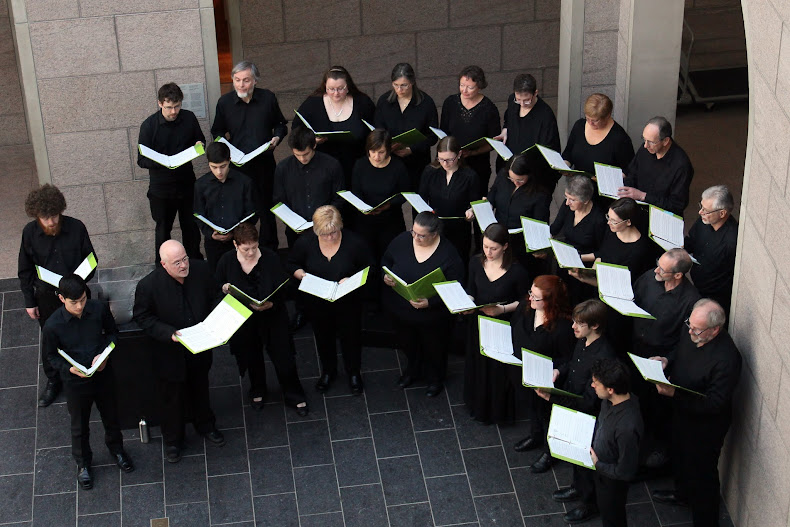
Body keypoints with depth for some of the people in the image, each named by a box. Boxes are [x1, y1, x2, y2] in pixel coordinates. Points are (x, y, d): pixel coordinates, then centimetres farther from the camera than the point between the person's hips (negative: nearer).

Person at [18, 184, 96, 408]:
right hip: (46, 297, 1)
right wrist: (29, 301, 1)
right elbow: (25, 270, 0)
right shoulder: (30, 233, -13)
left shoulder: (76, 228, -16)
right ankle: (53, 381, 38)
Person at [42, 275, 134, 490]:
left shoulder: (99, 309, -19)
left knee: (111, 416, 25)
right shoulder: (53, 325, -24)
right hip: (75, 382, -2)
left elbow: (112, 333, -1)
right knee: (79, 426, 19)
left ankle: (116, 448, 54)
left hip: (103, 374, 2)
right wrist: (69, 368, -26)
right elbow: (51, 355, -8)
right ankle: (83, 463, 44)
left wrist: (105, 354, -17)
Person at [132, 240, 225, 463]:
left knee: (200, 388, 28)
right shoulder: (149, 285, -28)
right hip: (170, 353, -3)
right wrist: (169, 333, -27)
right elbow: (142, 317, -15)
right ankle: (172, 440, 41)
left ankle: (205, 425, 55)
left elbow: (215, 296, 0)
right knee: (172, 397, 17)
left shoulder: (201, 269, -18)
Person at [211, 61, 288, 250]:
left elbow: (280, 124, 14)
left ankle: (269, 249, 21)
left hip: (264, 163, 0)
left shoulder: (268, 98, 1)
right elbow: (217, 131, 14)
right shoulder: (224, 102, 1)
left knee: (267, 208, 8)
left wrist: (277, 137, -6)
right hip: (237, 164, 0)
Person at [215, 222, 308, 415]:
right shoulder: (227, 261, -10)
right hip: (243, 319, 2)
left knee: (283, 359, 6)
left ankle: (295, 397, 29)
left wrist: (271, 304, -29)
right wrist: (224, 289, -18)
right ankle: (257, 391, 50)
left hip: (272, 317, -2)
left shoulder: (270, 258, -15)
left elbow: (283, 288, -10)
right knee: (252, 358, 21)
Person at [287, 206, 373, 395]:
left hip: (347, 301, -2)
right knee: (323, 336, 23)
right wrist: (303, 275, -20)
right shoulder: (305, 243, -16)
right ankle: (328, 372, 49)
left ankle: (354, 373, 44)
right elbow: (292, 264, 1)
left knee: (350, 335, 17)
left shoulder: (354, 242, -21)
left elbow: (368, 268, -8)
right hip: (316, 302, 2)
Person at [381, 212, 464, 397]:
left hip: (431, 315, -4)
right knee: (408, 344, 29)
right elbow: (386, 260, 5)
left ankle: (435, 378, 52)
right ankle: (413, 370, 61)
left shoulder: (448, 254, -26)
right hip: (400, 309, 4)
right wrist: (386, 276, -18)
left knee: (433, 348, 22)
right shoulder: (403, 240, -13)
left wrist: (430, 302, -34)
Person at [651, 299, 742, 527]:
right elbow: (680, 353, 12)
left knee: (702, 473, 10)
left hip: (705, 425, -9)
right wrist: (666, 361, -11)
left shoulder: (726, 358, -36)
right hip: (682, 414, 9)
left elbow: (715, 403, -33)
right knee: (680, 457, 32)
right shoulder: (693, 337, -12)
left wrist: (674, 394, -37)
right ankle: (683, 493, 59)